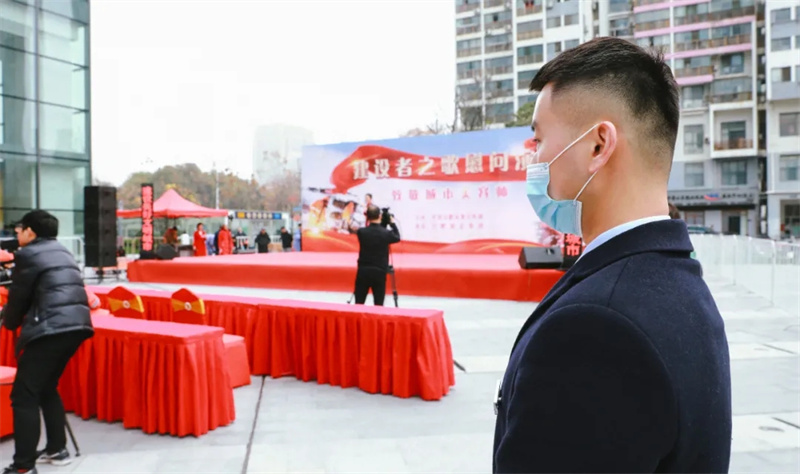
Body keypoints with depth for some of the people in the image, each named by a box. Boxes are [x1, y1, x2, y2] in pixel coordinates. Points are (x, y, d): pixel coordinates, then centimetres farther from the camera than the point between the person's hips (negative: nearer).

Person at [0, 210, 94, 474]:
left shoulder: (28, 254, -3)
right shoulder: (62, 252, 22)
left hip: (51, 329, -9)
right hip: (75, 325, 9)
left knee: (23, 395, -1)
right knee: (46, 388, 22)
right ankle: (58, 449, 28)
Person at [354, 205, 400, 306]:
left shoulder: (361, 232, -7)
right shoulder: (386, 233, -8)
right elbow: (397, 238, 13)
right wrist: (392, 223, 24)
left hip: (363, 271, 1)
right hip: (379, 272, -1)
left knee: (359, 304, 6)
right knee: (378, 304, 4)